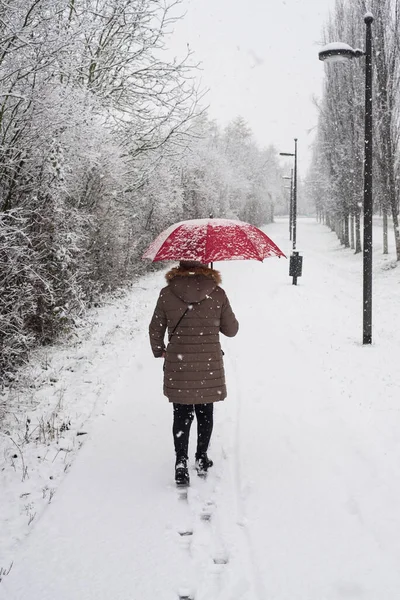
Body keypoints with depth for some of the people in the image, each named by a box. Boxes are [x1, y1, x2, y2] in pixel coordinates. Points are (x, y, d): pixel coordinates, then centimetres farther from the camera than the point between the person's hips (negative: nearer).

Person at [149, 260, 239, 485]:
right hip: (210, 367, 0)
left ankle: (181, 463, 8)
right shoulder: (217, 294, -7)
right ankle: (202, 458, 28)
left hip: (178, 367, 0)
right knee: (205, 413, 17)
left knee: (182, 415, 12)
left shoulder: (167, 294, -6)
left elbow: (155, 331, 2)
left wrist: (160, 351, 20)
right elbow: (231, 330, 2)